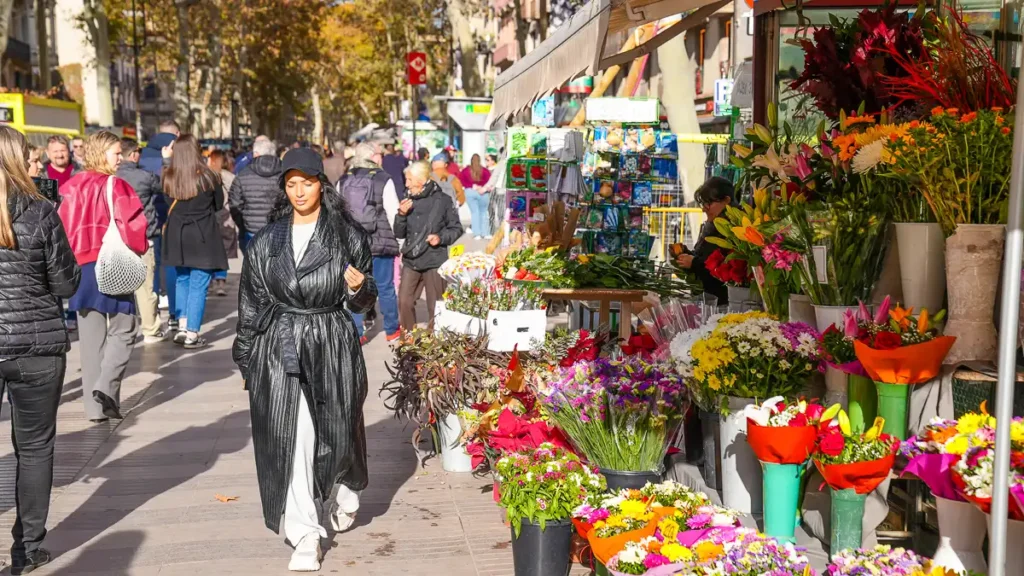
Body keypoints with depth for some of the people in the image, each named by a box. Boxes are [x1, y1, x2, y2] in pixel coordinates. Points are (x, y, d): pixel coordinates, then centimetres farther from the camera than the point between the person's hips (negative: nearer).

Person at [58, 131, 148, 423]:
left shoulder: (72, 187, 5)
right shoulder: (115, 186, -10)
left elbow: (63, 226, 8)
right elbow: (132, 225, -15)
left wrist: (72, 257, 17)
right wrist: (138, 249, 3)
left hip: (81, 266, 5)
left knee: (90, 338, 10)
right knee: (123, 330, 7)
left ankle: (94, 405, 11)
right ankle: (106, 386, -11)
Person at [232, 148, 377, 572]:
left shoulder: (348, 235, 2)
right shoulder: (268, 241, 7)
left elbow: (362, 303, 6)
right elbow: (251, 301, 10)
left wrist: (358, 288, -17)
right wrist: (246, 358, 9)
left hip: (332, 347, -1)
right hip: (278, 348, 1)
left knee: (335, 430, 7)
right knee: (289, 438, -4)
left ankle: (343, 492, 40)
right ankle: (305, 534, 3)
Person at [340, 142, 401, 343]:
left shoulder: (343, 181, 3)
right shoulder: (384, 180, -8)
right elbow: (394, 214, -8)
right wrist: (397, 237, 6)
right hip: (380, 243, -3)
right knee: (385, 288, 9)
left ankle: (356, 333, 11)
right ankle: (392, 330, 22)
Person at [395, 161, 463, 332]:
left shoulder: (442, 200, -6)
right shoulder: (409, 201, 6)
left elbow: (456, 229, 2)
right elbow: (399, 234, 8)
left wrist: (441, 238, -15)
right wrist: (401, 215, -8)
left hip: (434, 261, -4)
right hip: (410, 261, 4)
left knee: (435, 306, 6)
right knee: (404, 302, 3)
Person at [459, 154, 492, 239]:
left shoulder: (465, 170, 5)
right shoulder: (485, 170, 0)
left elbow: (461, 181, 2)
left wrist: (472, 186, 3)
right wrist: (484, 188, -7)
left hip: (469, 192, 1)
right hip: (483, 193, -1)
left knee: (474, 212, 5)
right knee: (483, 212, 8)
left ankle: (477, 234, -1)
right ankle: (485, 233, 5)